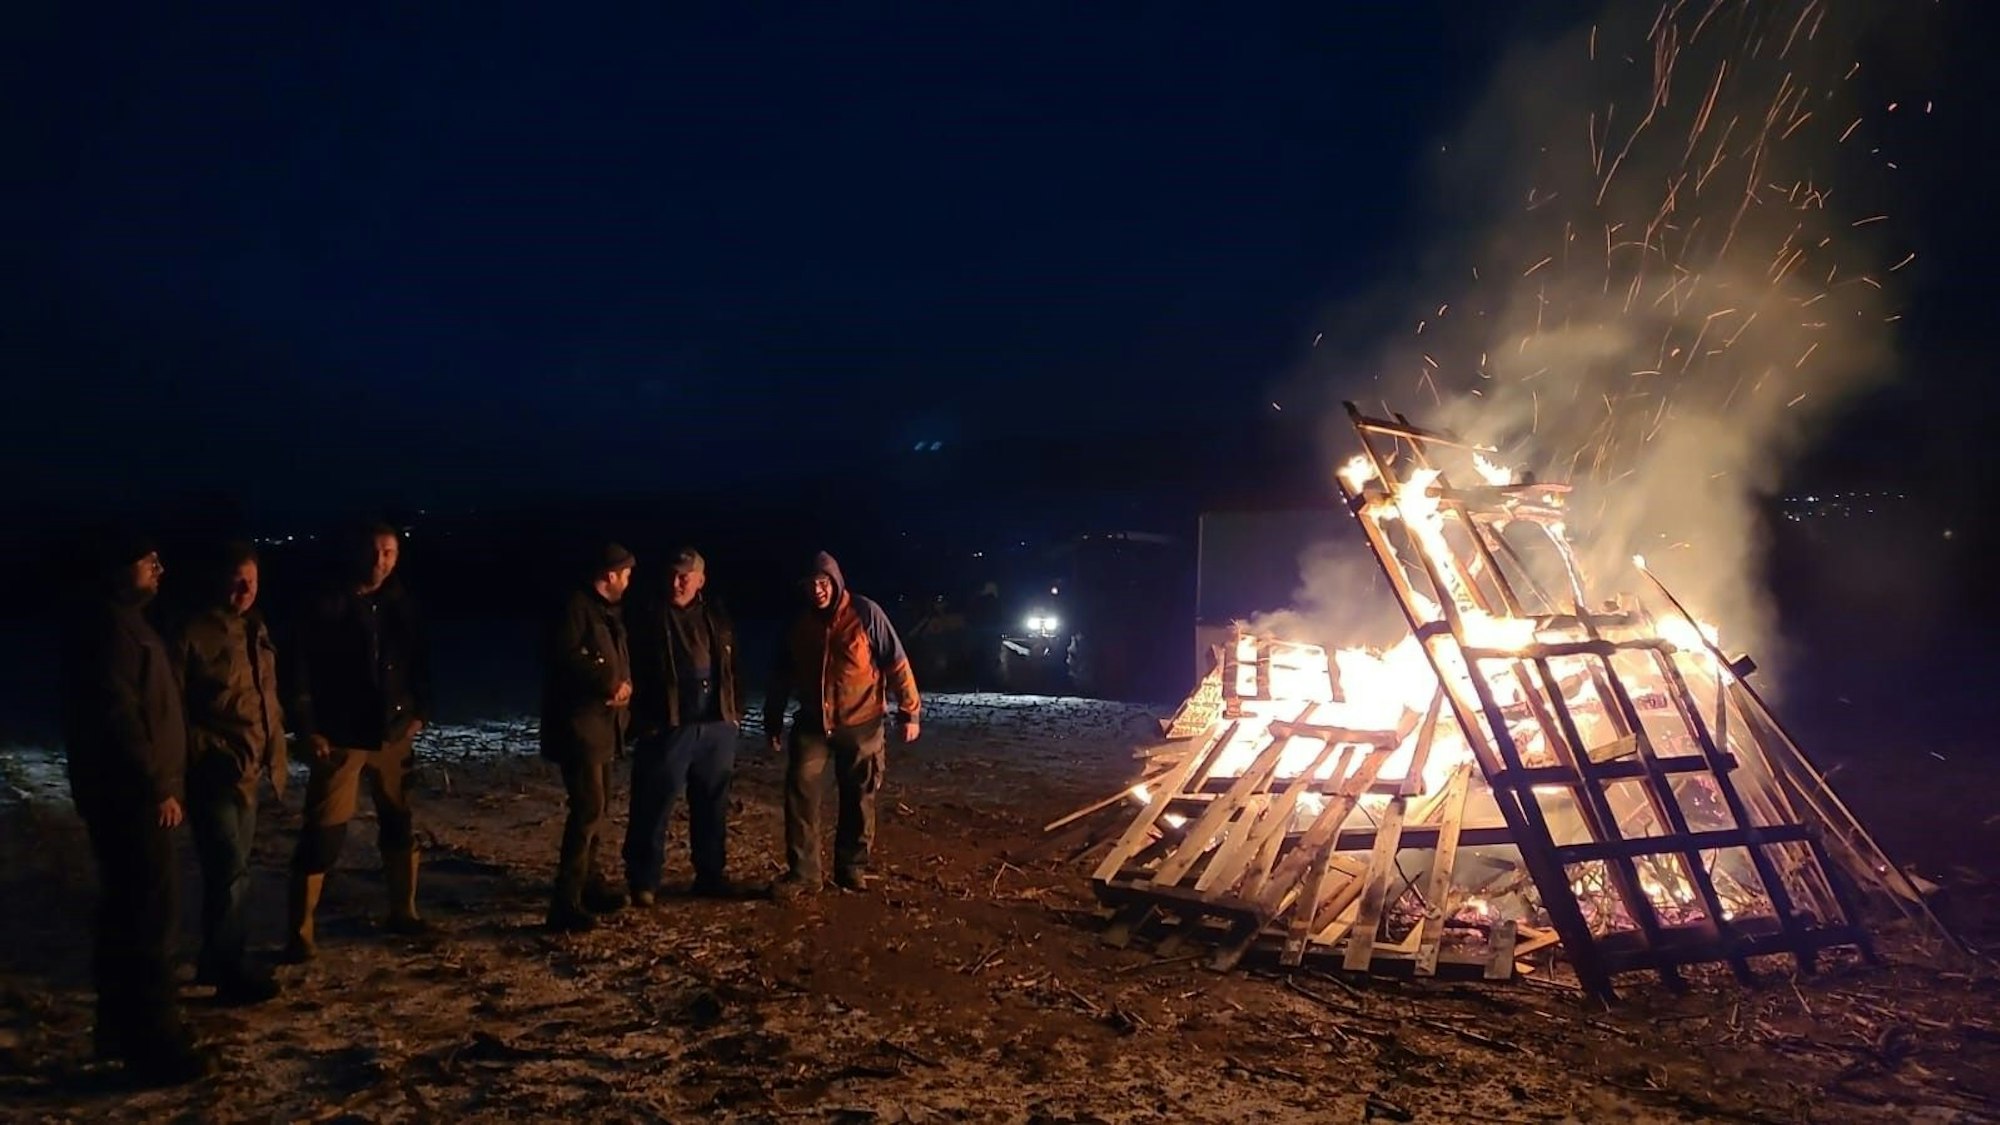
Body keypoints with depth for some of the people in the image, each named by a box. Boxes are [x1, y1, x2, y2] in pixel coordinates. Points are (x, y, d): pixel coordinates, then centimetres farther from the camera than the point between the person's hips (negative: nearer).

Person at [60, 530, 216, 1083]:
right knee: (149, 913, -8)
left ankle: (123, 1025, 27)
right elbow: (117, 718, -23)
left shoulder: (121, 623, 16)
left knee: (127, 911, 17)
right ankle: (153, 1042, -3)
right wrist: (157, 788, -20)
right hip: (129, 797, -11)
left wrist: (160, 785, 20)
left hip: (130, 794, 11)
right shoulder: (108, 627, -16)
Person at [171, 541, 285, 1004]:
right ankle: (229, 972, 4)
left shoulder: (256, 629, 10)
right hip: (214, 773, -8)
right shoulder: (194, 634, -14)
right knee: (230, 871, -6)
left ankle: (216, 962, 28)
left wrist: (273, 754, 14)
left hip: (248, 772, 8)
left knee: (229, 870, 16)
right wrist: (209, 752, -12)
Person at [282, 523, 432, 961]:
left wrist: (419, 713, 6)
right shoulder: (328, 607, -7)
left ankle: (403, 912, 28)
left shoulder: (402, 606, 6)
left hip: (393, 734, 5)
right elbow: (301, 670, -8)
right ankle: (300, 932, 3)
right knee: (323, 834, -6)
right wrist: (308, 729, -13)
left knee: (399, 824, 13)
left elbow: (420, 663, 14)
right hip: (340, 738, -5)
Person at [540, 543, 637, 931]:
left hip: (602, 722, 10)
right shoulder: (576, 608, -13)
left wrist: (623, 685, -1)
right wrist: (609, 683, -22)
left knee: (597, 805, 16)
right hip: (578, 723, -10)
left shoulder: (609, 612, 15)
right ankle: (566, 903, -14)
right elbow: (563, 657, -25)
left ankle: (588, 881, 29)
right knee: (588, 808, -15)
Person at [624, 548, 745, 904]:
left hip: (717, 726, 4)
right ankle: (643, 880, 6)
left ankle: (711, 875, 21)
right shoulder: (651, 621, 0)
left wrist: (736, 713, 10)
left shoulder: (718, 619, 12)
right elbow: (636, 675, -3)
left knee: (712, 806, 11)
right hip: (669, 728, -4)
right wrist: (644, 722, -10)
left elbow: (732, 670, 17)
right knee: (654, 805, -3)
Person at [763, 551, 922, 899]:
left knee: (858, 800, 7)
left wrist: (911, 711, -9)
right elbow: (782, 675, 11)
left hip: (861, 724, -2)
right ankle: (802, 873, -1)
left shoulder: (865, 613, -10)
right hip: (812, 724, 3)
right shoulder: (798, 624, 1)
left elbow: (896, 663, -8)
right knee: (800, 793, -8)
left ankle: (852, 868, 22)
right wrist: (772, 721, 11)